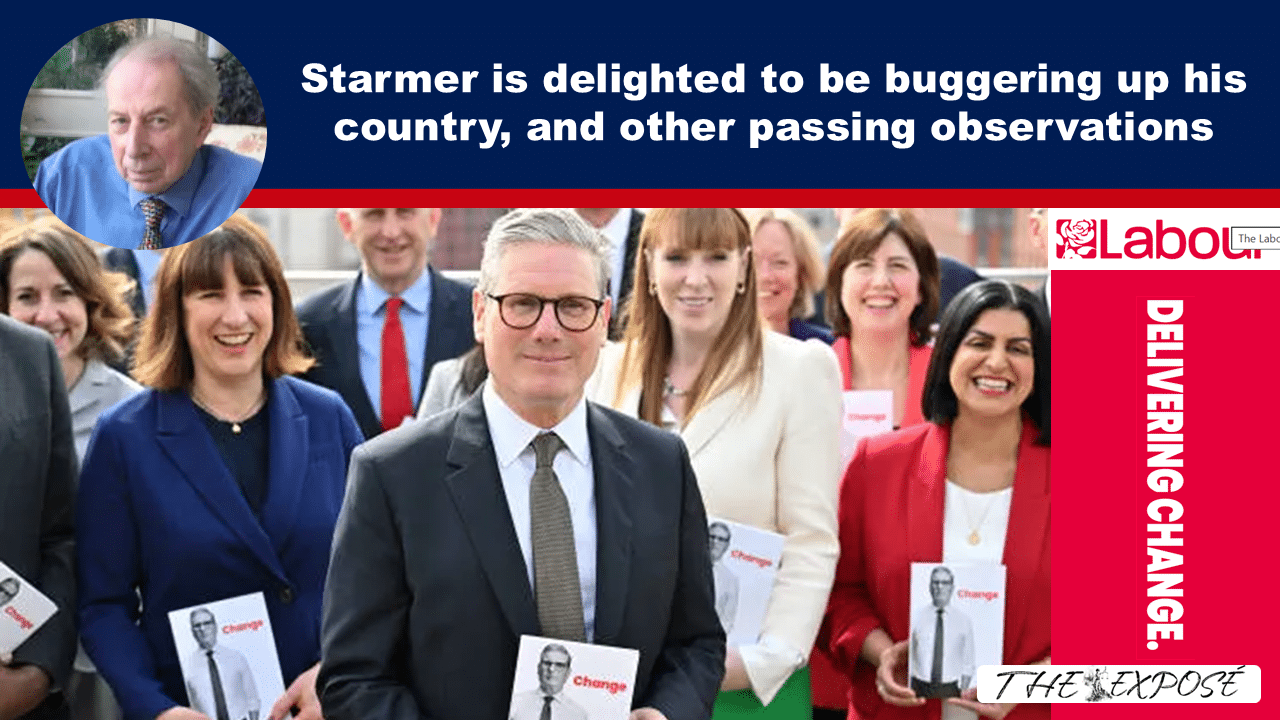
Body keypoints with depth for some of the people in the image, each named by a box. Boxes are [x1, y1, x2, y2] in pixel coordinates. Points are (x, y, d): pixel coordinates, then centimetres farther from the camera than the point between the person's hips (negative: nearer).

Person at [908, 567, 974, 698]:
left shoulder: (963, 620, 7)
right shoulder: (915, 617, 5)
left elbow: (968, 663, 10)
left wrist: (963, 687, -3)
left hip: (949, 691, 0)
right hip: (919, 688, 0)